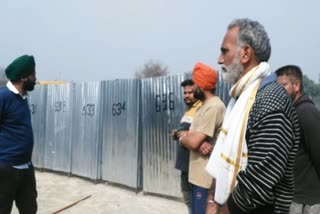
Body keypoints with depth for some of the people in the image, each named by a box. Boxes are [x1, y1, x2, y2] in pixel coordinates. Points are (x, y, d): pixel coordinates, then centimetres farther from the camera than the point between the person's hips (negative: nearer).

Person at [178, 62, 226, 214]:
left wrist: (182, 137, -1)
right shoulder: (205, 106, 14)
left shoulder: (214, 106, -20)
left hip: (206, 176, -10)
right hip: (197, 173, 10)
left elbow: (194, 142, -24)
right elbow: (193, 137, 10)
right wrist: (189, 136, -15)